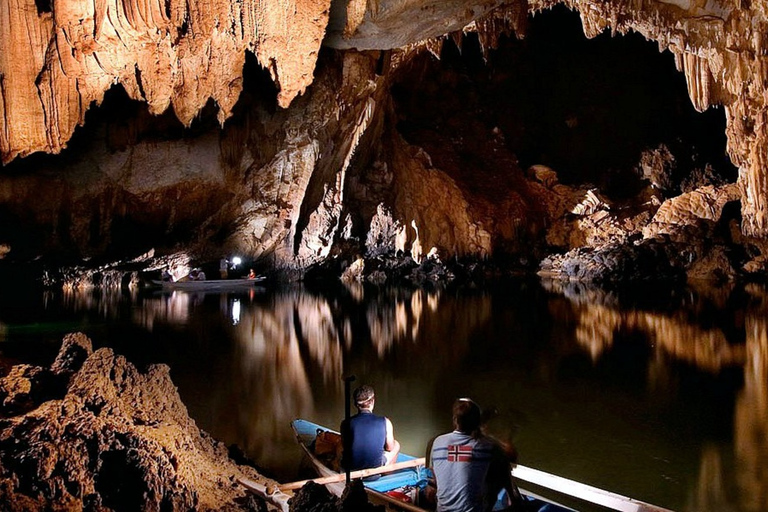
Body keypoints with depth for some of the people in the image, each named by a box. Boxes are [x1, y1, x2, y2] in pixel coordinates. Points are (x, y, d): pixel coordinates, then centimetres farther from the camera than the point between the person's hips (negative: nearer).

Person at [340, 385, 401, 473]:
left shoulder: (346, 423, -12)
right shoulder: (385, 422, -14)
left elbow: (345, 446, 4)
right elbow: (390, 448, -1)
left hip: (351, 469, 1)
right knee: (396, 444, 26)